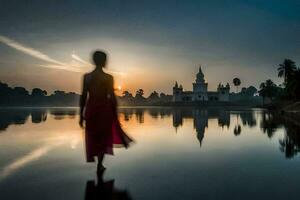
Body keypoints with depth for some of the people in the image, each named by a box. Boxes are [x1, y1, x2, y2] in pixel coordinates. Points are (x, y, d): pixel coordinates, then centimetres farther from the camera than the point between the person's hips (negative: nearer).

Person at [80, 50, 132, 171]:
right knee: (104, 137, 15)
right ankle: (99, 164, 17)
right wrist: (115, 115, 1)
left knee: (92, 138, 17)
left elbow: (83, 97, -1)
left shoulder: (86, 77, -2)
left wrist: (81, 115, 6)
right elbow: (112, 98, -9)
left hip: (91, 110, 2)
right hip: (104, 110, -2)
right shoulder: (108, 78, -10)